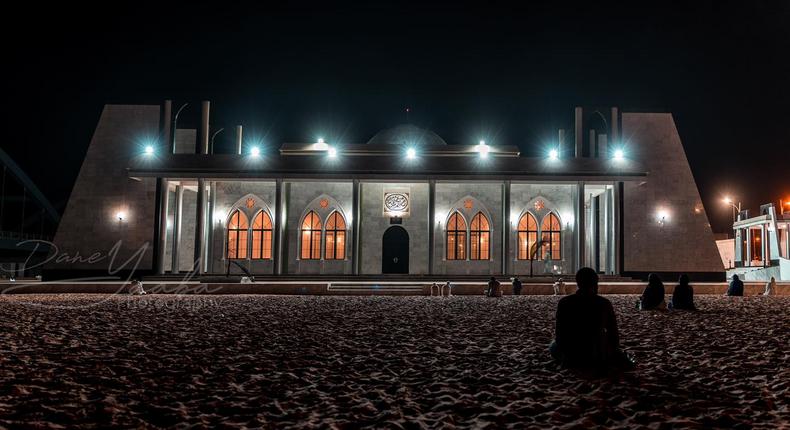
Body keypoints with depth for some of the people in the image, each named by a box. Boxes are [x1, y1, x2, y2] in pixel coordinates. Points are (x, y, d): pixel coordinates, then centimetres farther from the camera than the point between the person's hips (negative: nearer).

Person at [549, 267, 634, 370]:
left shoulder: (564, 303, -6)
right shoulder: (605, 304, -5)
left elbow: (559, 335, -1)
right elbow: (613, 335, 2)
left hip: (571, 360, -2)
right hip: (599, 360, 2)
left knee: (553, 346, 30)